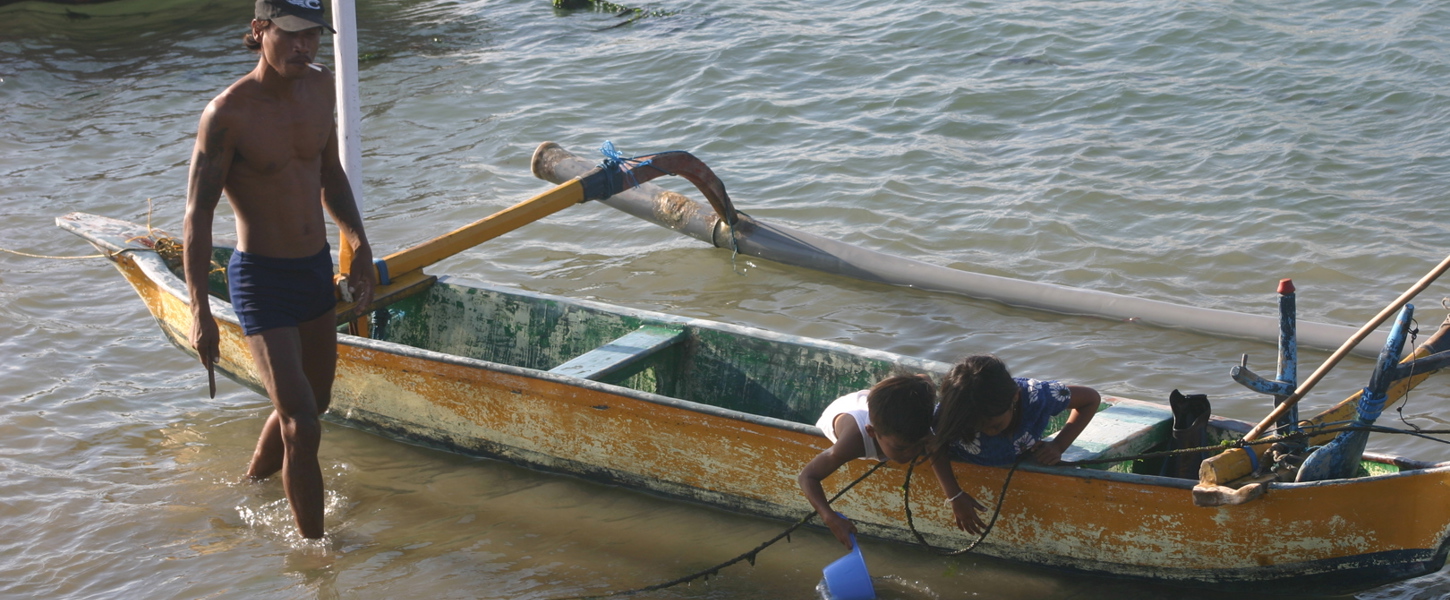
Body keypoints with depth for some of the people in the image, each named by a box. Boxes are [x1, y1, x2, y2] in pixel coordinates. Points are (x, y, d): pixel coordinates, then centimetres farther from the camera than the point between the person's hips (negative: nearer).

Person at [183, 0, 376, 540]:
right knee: (301, 426, -11)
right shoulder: (227, 114, -20)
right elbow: (198, 214, -16)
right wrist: (199, 312, -17)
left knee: (314, 400, 23)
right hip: (261, 278, -8)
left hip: (317, 268, 8)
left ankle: (252, 486, 48)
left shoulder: (319, 86, 1)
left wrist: (359, 246, 16)